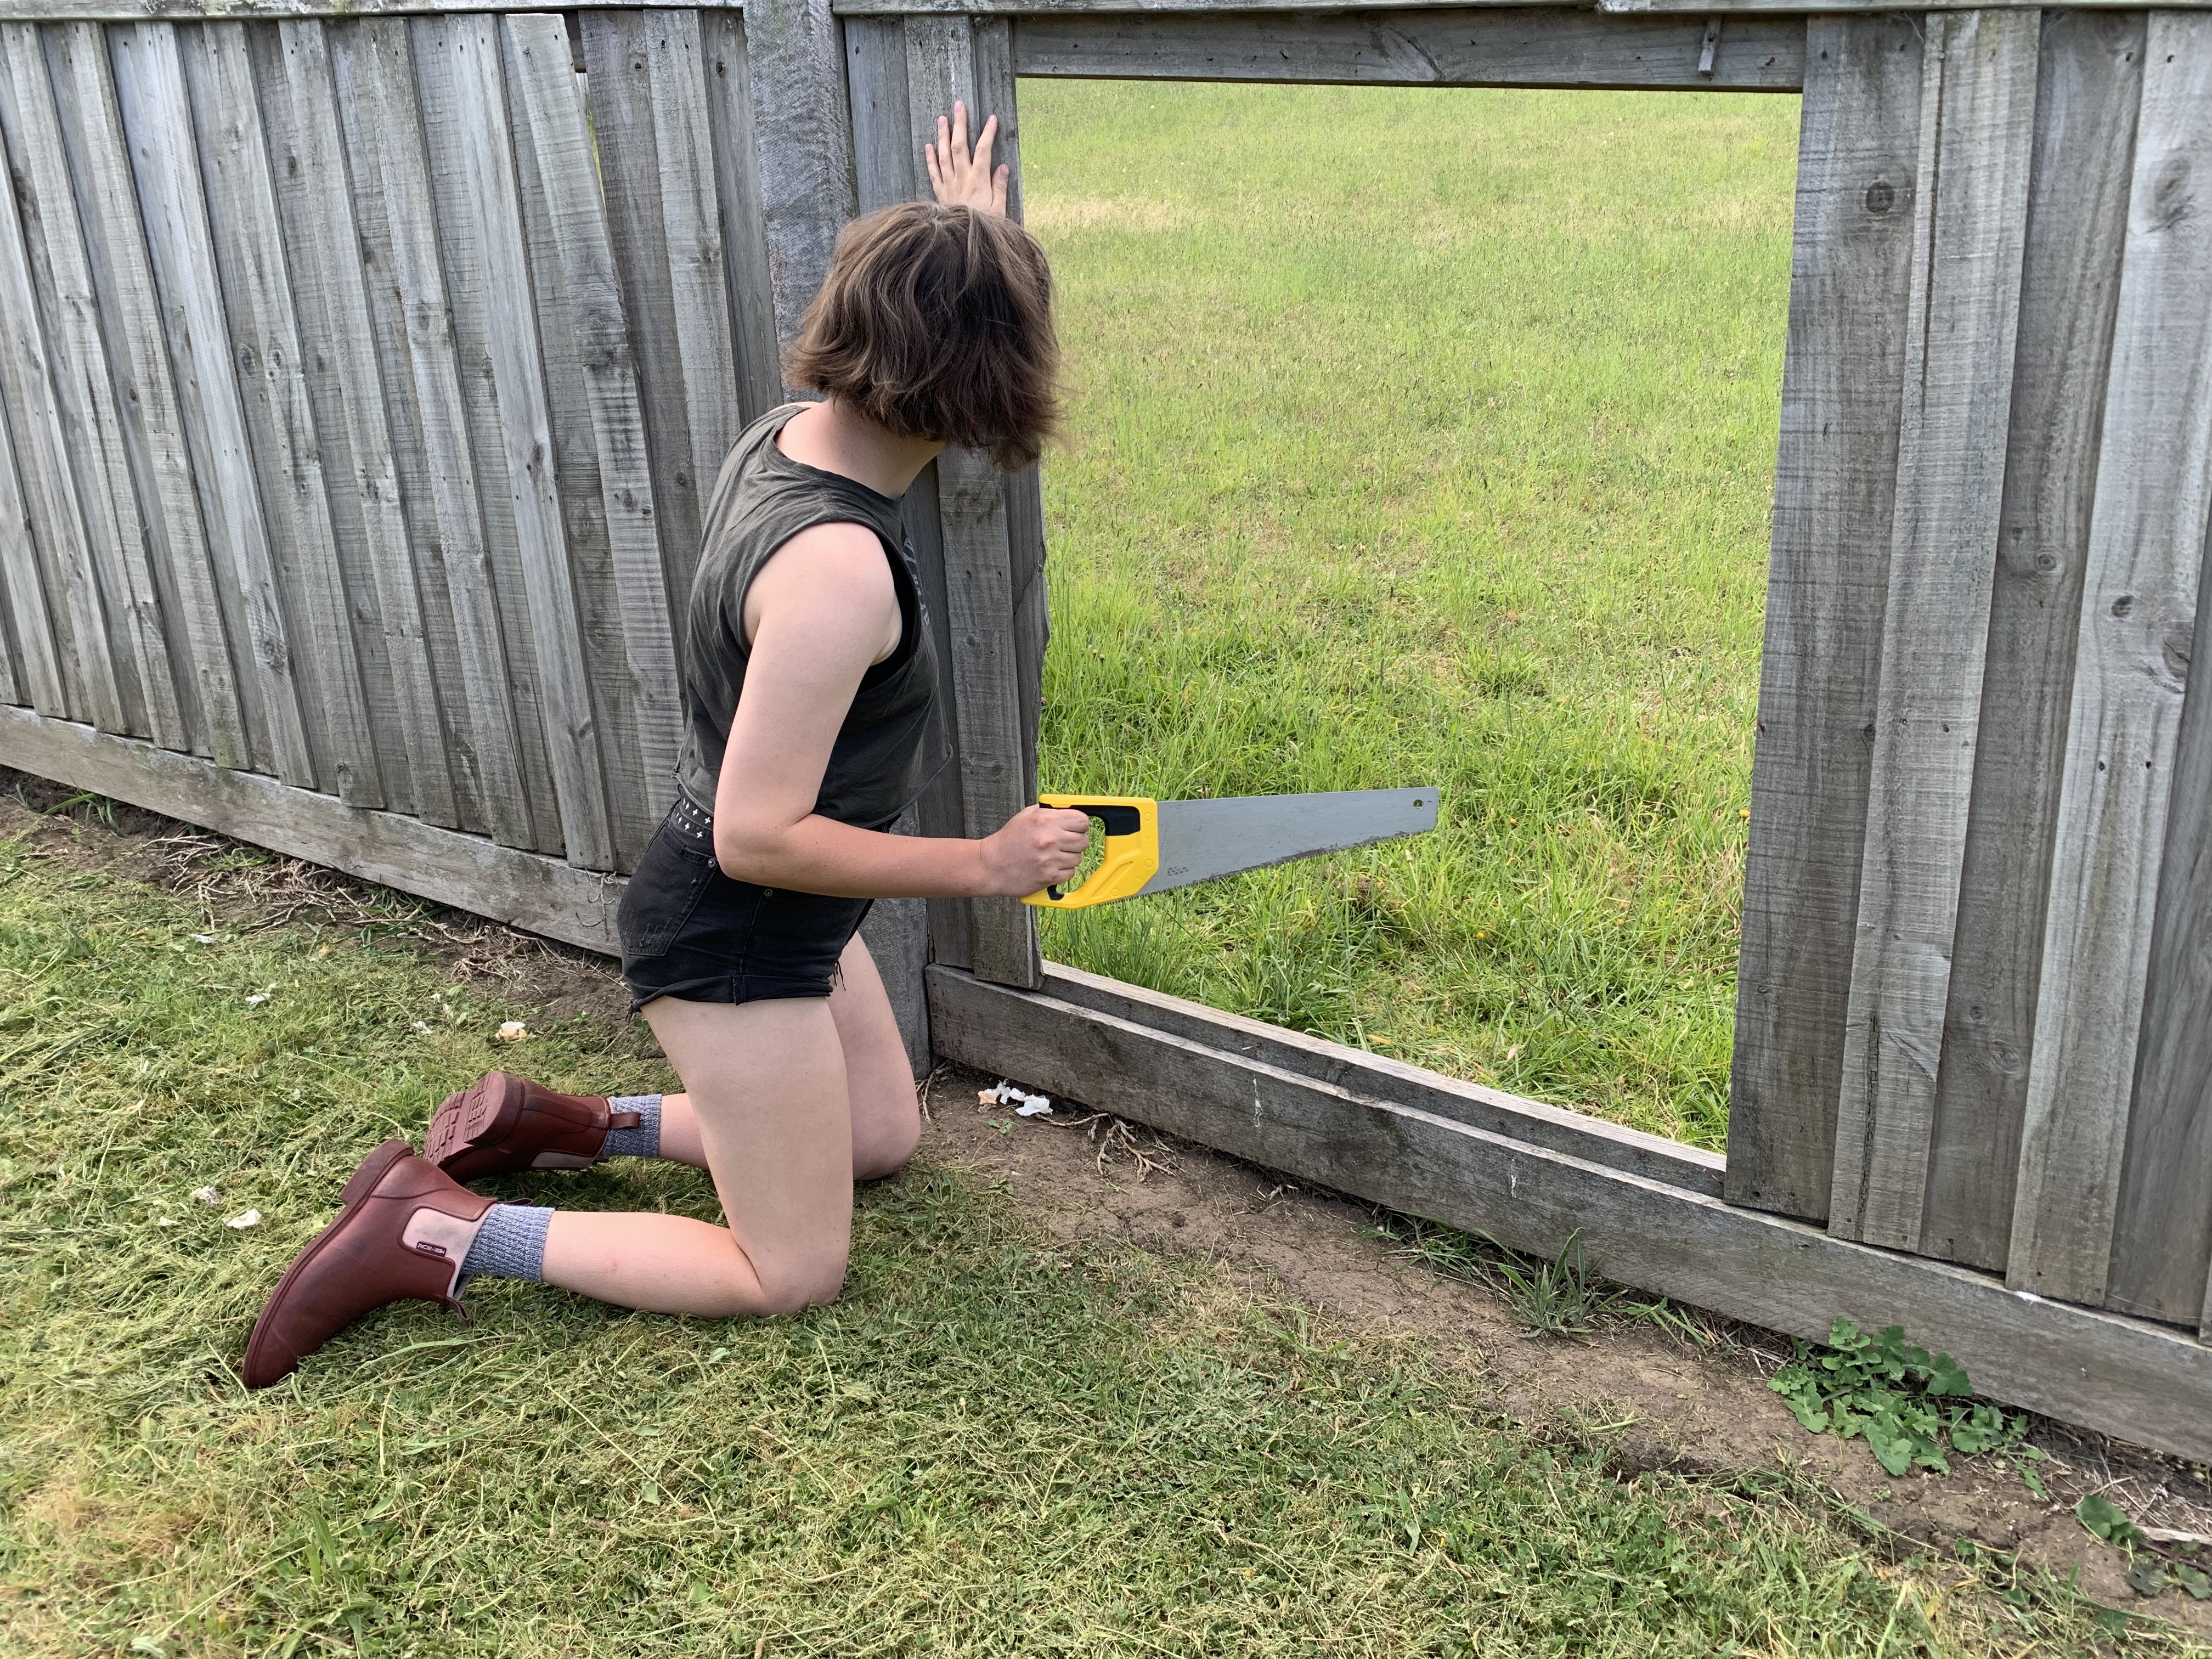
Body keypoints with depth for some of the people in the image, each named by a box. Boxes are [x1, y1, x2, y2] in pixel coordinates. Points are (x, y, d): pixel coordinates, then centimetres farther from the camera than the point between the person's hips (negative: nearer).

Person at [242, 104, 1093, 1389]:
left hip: (783, 920, 10)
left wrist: (967, 248, 18)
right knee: (793, 1274, 6)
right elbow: (758, 835, -31)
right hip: (735, 946, -9)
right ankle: (437, 1234, 6)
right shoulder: (837, 567, -34)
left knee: (886, 1140, 26)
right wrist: (985, 864, -23)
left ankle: (562, 1125, 25)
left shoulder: (789, 437, -7)